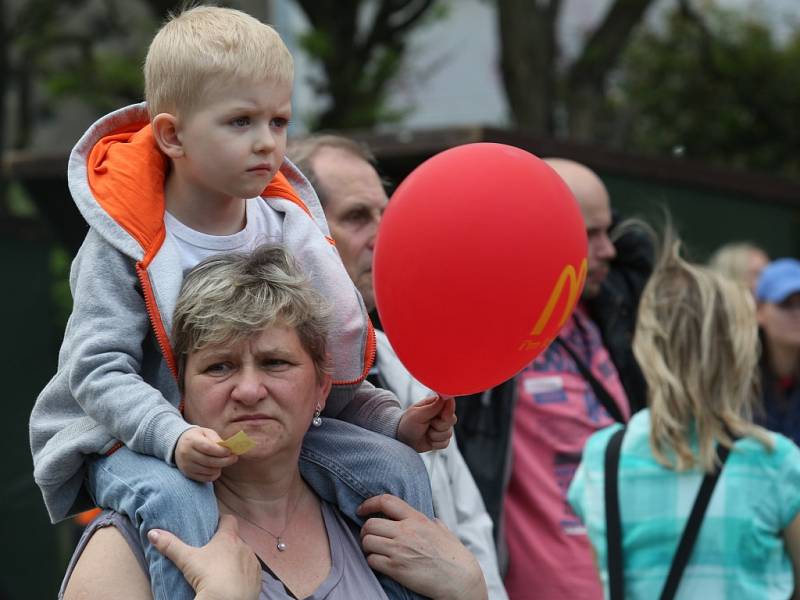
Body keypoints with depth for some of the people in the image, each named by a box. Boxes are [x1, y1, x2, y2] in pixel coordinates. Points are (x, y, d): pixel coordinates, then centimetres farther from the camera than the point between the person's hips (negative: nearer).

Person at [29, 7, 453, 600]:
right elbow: (96, 370, -20)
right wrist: (173, 438, -36)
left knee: (396, 469, -10)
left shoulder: (289, 232, -1)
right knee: (177, 501, -38)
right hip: (130, 443, -4)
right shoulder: (126, 245, -15)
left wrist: (396, 422, -5)